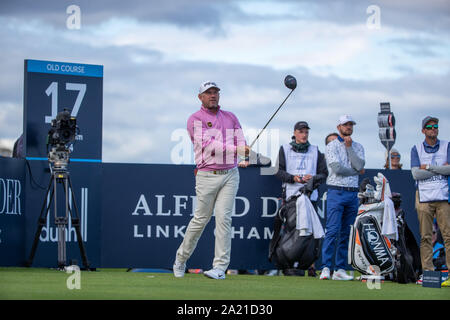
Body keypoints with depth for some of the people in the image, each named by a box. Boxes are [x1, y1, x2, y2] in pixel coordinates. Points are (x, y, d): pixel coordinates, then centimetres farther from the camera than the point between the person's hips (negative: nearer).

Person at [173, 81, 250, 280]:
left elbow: (241, 143, 8)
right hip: (207, 176, -3)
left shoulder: (231, 118, 15)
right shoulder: (195, 119, 0)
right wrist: (236, 149, -24)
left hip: (230, 175, 3)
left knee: (223, 217, -8)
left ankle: (220, 267, -9)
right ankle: (181, 259, 20)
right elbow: (207, 144, -15)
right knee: (201, 219, 1)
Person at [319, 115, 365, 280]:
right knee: (333, 230, -14)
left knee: (346, 234, 5)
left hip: (353, 193, 5)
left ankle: (340, 269, 7)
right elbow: (337, 168, -12)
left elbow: (360, 165, -4)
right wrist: (357, 171, -1)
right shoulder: (332, 145, 1)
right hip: (336, 193, -5)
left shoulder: (358, 147, 15)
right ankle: (326, 268, -16)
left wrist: (349, 147, -6)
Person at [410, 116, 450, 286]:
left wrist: (429, 167, -6)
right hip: (424, 198, 0)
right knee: (425, 237, -2)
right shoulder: (416, 149, 11)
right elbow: (416, 174, -3)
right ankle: (427, 271, 1)